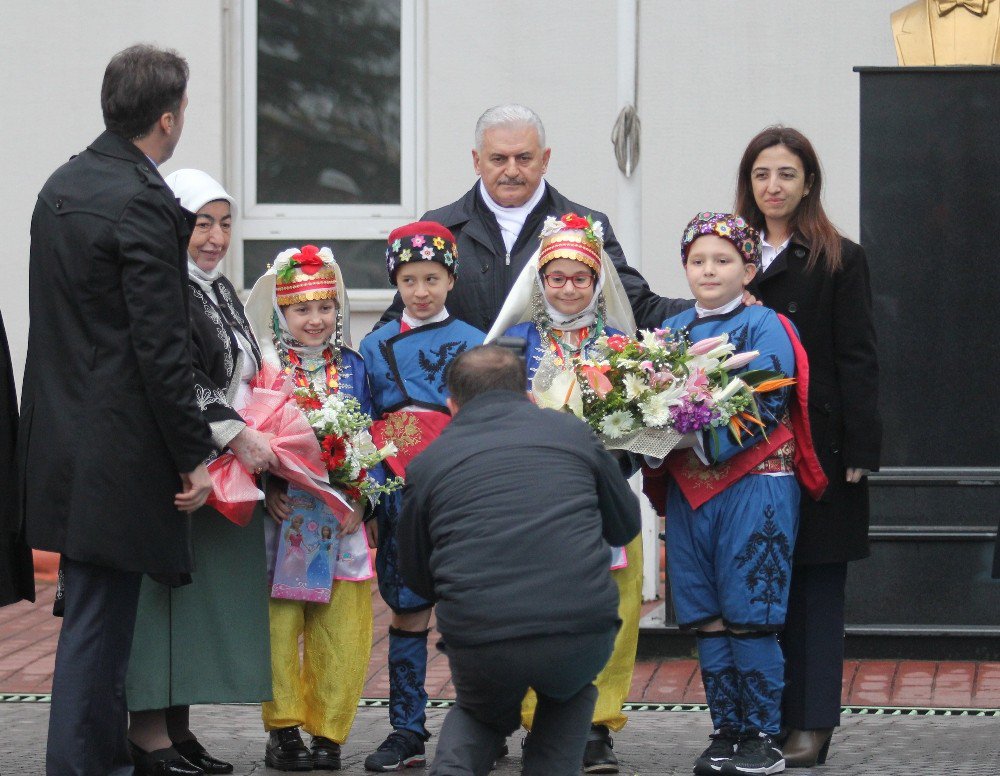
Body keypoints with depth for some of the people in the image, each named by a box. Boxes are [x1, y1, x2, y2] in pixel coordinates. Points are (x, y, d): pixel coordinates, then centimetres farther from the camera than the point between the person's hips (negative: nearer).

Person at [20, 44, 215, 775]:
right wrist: (195, 456, -12)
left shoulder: (61, 186, 10)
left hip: (62, 436, 9)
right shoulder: (142, 203, -17)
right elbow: (161, 349, -19)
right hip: (118, 453, -9)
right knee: (98, 623, -3)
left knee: (98, 614, 17)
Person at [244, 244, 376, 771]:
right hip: (282, 513, -2)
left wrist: (361, 498, -5)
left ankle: (328, 732, 10)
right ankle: (282, 729, 5)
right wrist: (267, 489, -15)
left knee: (341, 633, 1)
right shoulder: (264, 367, 0)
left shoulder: (353, 368, 8)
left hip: (342, 516, 2)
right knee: (279, 624, -4)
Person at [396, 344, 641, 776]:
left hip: (479, 645, 0)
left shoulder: (428, 463, 11)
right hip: (583, 635, 1)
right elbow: (626, 526, 23)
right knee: (569, 696, 35)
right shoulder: (571, 431, 13)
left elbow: (417, 578, 20)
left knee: (481, 715, 32)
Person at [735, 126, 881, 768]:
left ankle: (812, 724, 4)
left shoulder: (839, 260, 0)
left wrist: (859, 451, -11)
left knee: (816, 583, 1)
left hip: (816, 444, -4)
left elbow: (858, 360, -4)